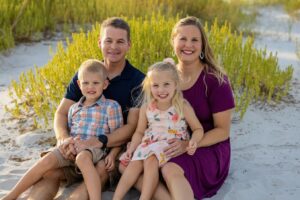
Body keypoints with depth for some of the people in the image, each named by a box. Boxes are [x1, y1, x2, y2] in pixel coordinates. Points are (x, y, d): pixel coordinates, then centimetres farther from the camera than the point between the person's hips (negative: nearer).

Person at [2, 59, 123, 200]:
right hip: (72, 147, 4)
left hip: (94, 148, -4)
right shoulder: (74, 108, 18)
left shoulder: (111, 107, 4)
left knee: (82, 158, -39)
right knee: (48, 159, -21)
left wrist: (112, 154, -13)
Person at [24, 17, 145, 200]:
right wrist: (63, 138, -21)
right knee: (51, 169, -25)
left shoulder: (138, 81, -4)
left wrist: (97, 142, -27)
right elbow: (62, 112, 4)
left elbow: (132, 126, -12)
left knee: (102, 169, -37)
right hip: (82, 144, 4)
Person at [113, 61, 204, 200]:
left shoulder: (183, 106, -6)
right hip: (149, 144, 4)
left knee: (150, 161, -29)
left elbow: (198, 129, -1)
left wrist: (193, 141, -22)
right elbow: (139, 132, 12)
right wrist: (131, 148, -4)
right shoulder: (146, 108, 4)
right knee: (134, 163, -18)